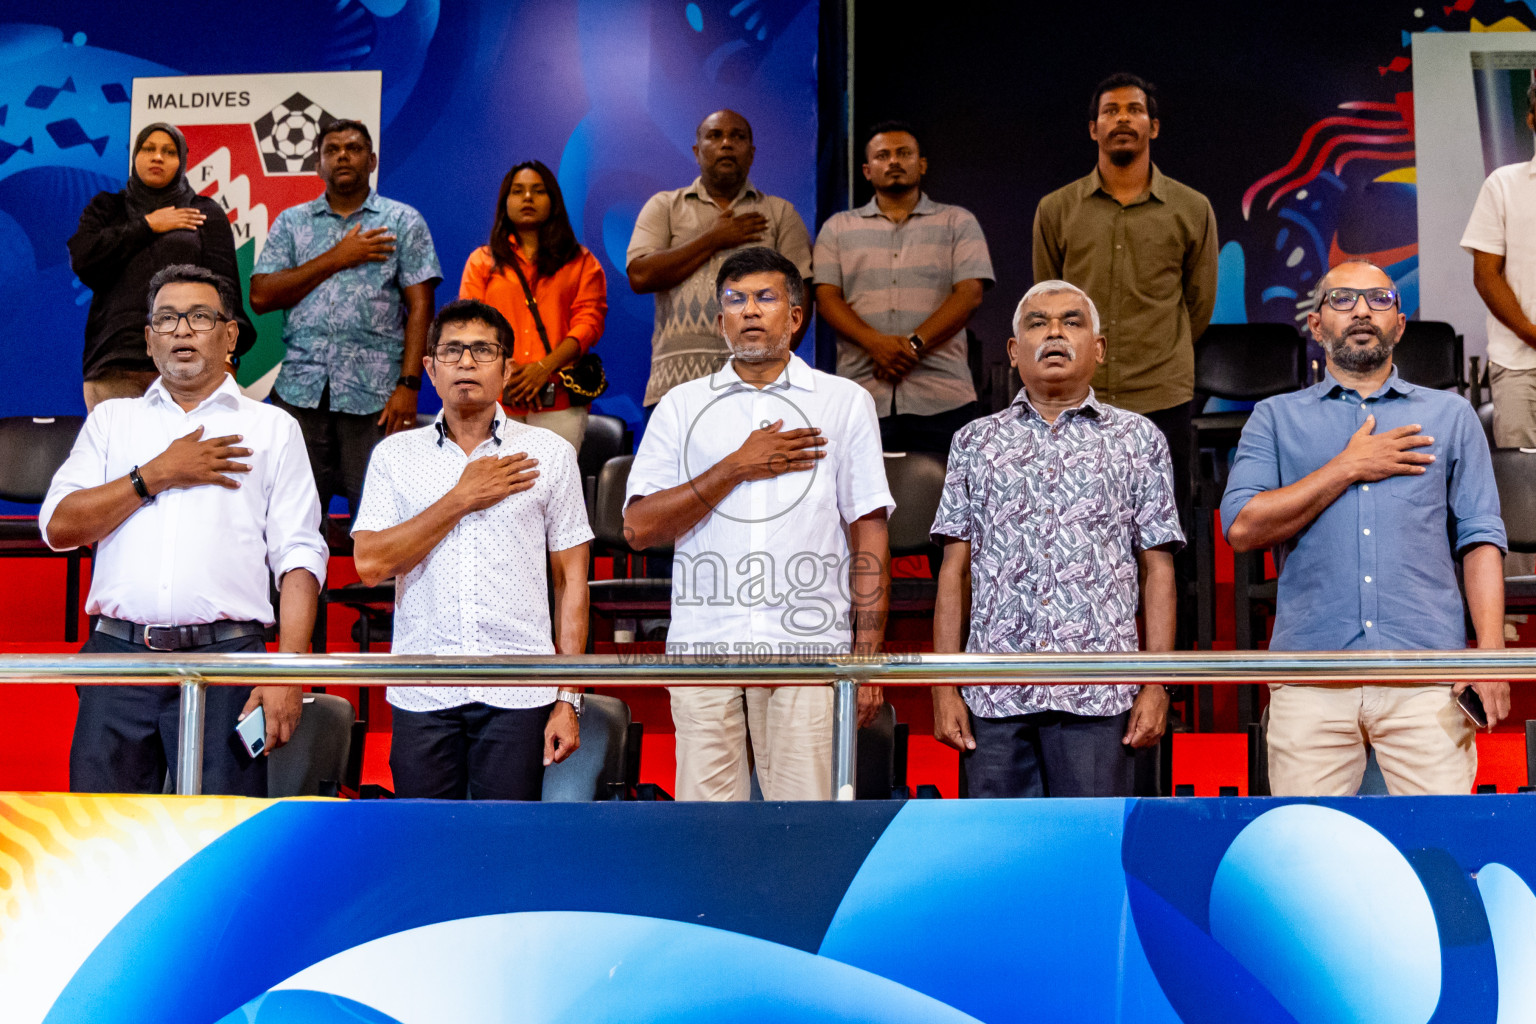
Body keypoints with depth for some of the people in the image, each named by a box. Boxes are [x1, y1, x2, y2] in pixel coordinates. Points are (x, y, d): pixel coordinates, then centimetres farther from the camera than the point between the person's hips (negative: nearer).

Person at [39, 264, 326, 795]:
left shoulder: (272, 427, 12)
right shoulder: (111, 419, 19)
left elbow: (298, 558, 3)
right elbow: (59, 526, 6)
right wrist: (157, 476, -2)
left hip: (225, 662, -2)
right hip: (117, 653, 2)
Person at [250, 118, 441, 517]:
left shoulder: (403, 222, 10)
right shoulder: (291, 222, 16)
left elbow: (420, 308, 1)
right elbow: (261, 296, 4)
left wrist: (408, 385, -10)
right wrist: (337, 259, -2)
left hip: (373, 394, -2)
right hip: (299, 390, 2)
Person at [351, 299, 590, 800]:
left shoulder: (550, 453, 7)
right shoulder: (394, 454, 9)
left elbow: (571, 581, 6)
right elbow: (370, 565, -3)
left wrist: (569, 699, 0)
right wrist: (461, 499, -6)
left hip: (518, 696, -1)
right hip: (422, 696, 1)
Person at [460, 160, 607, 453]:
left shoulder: (581, 262, 17)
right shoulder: (482, 260, 19)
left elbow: (590, 321, 5)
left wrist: (545, 367, -10)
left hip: (559, 402, 0)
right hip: (496, 401, 1)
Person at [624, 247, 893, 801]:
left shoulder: (845, 402, 11)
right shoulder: (681, 406, 14)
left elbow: (869, 536, 8)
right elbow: (638, 527, 5)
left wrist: (867, 657, 1)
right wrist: (736, 468, -3)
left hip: (808, 647, -1)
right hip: (703, 644, 1)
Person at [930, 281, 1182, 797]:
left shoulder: (1137, 439, 11)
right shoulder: (976, 442, 14)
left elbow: (1158, 570, 7)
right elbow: (955, 572, 10)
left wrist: (1156, 683, -1)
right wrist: (944, 686, 3)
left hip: (1098, 695, -1)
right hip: (994, 695, 1)